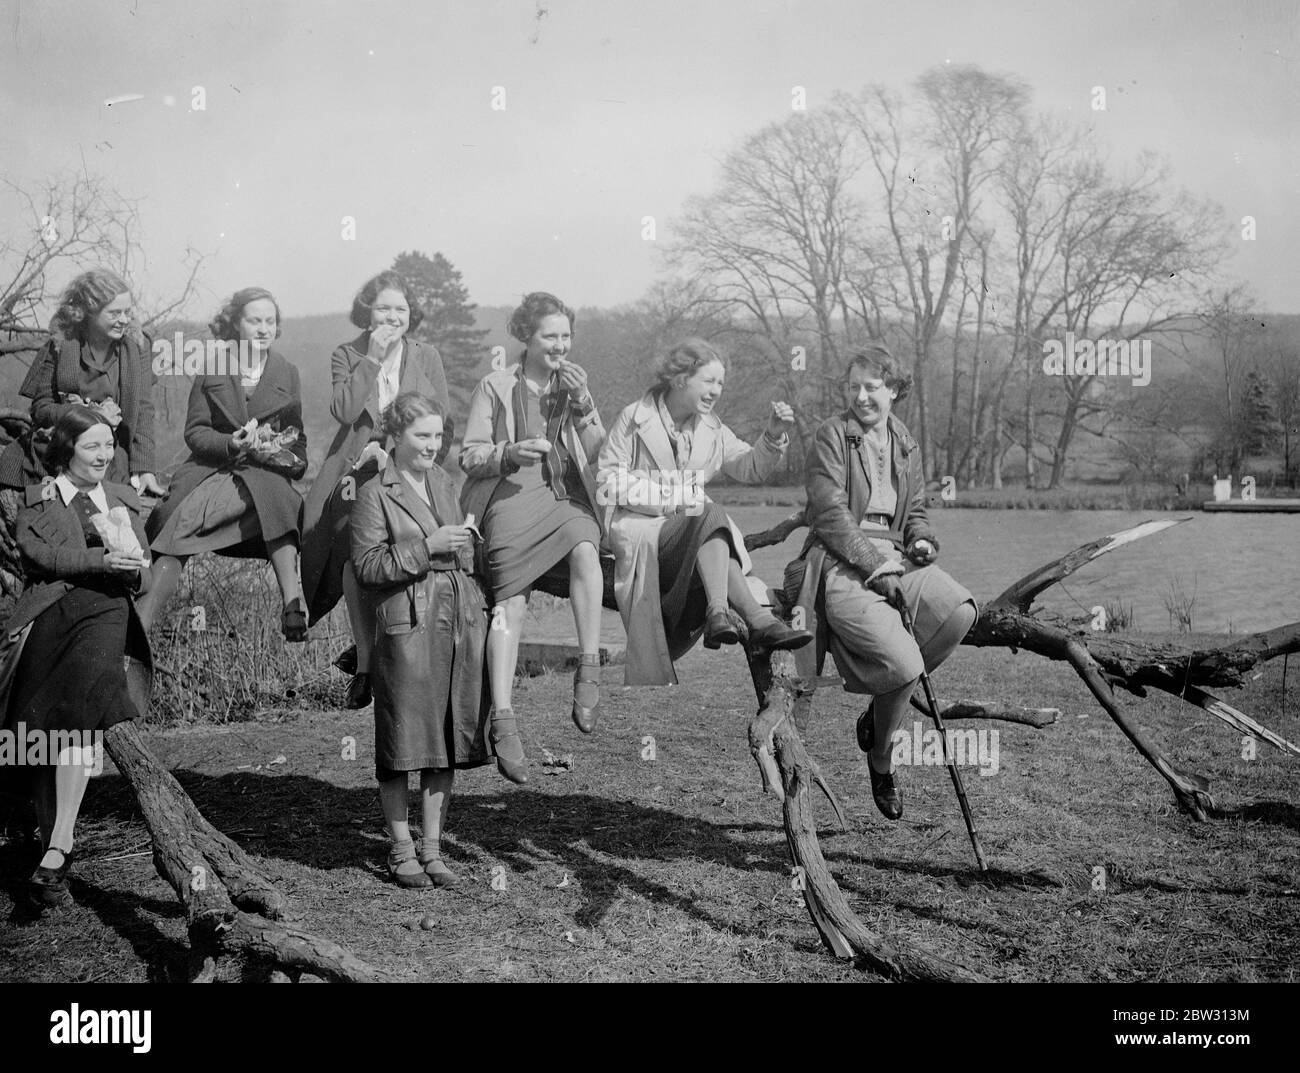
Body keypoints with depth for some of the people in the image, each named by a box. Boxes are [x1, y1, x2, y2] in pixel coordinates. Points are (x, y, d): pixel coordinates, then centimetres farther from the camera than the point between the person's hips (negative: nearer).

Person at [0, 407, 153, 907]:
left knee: (81, 719, -21)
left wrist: (132, 568, -7)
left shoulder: (125, 499, 20)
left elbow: (144, 578, 17)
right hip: (46, 616, 1)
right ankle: (53, 843, 21)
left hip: (104, 614, 0)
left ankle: (56, 852, -24)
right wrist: (100, 559, -18)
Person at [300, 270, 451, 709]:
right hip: (357, 472, 0)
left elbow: (443, 429, 8)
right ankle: (365, 663, -10)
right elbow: (345, 412, -8)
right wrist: (371, 358, -7)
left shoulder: (426, 358, 12)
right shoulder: (346, 357, 11)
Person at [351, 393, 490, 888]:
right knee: (403, 740, 0)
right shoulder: (376, 494, -3)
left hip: (460, 622, 6)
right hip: (407, 626, -6)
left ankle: (433, 847, 16)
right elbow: (366, 566, -10)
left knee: (449, 736, 7)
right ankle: (401, 849, 12)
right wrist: (427, 548, -16)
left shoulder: (445, 483, 17)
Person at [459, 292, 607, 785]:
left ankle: (589, 670, -31)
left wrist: (583, 408, 0)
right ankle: (502, 718, -27)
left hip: (567, 495, 3)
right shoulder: (495, 386, 11)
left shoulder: (575, 380, 20)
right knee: (510, 600, -22)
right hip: (512, 496, -2)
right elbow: (469, 455, 6)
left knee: (585, 550, -33)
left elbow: (597, 454, 15)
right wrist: (511, 452, -13)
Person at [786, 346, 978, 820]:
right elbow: (831, 514, -8)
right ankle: (880, 761, 6)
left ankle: (884, 703, -3)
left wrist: (922, 540, 3)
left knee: (960, 611, -24)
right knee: (904, 664, -24)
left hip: (894, 555, 6)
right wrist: (876, 565, -16)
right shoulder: (832, 435, 1)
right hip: (842, 563, -6)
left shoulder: (904, 444, 19)